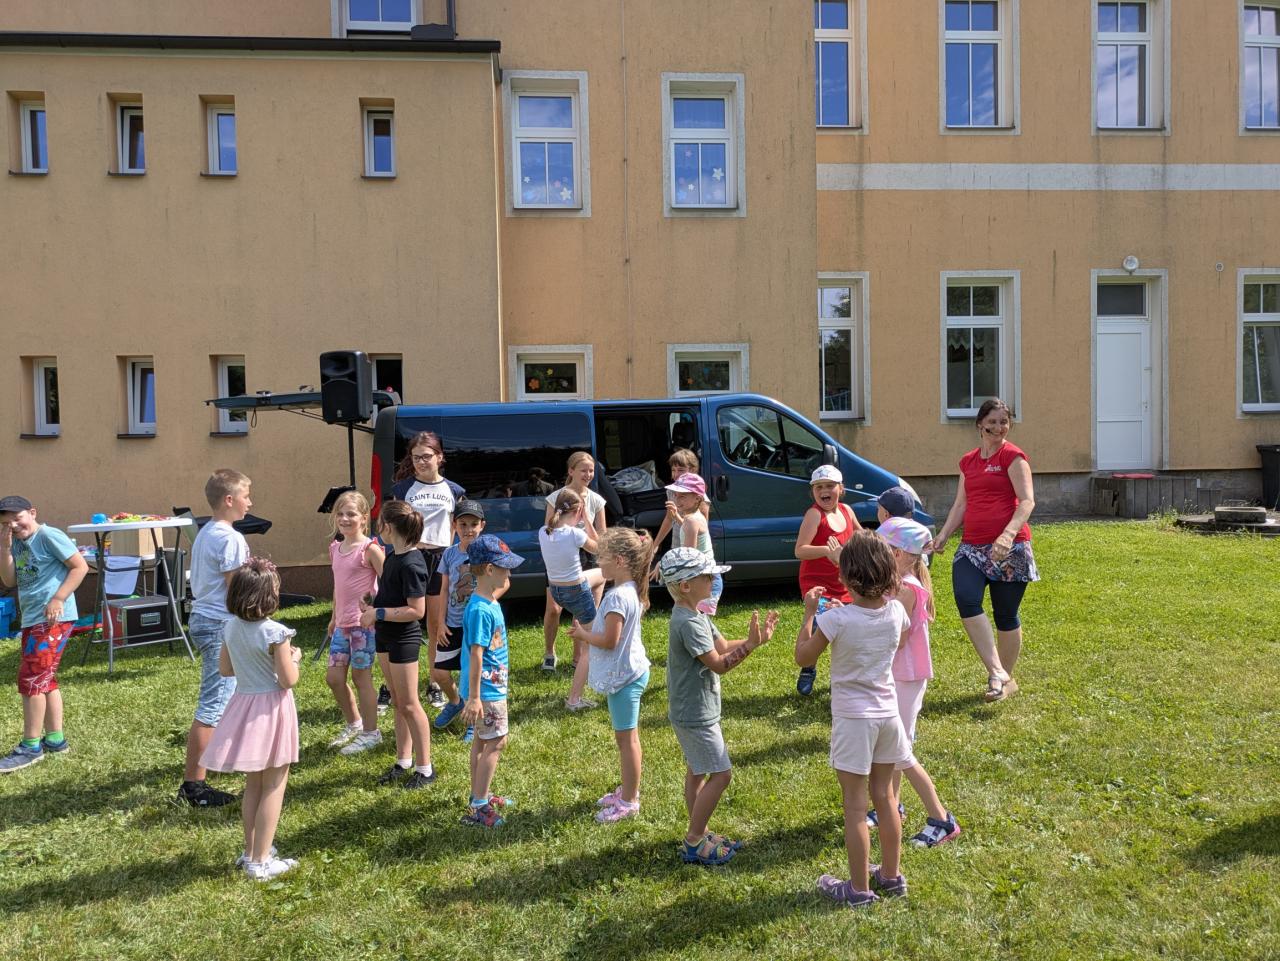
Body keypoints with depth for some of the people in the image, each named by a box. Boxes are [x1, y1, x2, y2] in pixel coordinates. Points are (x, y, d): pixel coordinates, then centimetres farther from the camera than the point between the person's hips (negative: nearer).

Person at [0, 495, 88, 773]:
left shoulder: (49, 536, -12)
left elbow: (80, 566, -15)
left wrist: (58, 599, -19)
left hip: (53, 619, -9)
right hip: (32, 620, 9)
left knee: (30, 678, -7)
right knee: (45, 679, 15)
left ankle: (30, 747, 2)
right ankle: (54, 739, 25)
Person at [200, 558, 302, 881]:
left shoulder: (230, 627, -1)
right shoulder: (274, 633, -21)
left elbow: (225, 669, 11)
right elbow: (288, 680, -17)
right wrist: (294, 657, 1)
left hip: (243, 704, 7)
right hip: (271, 709, -6)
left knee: (253, 784, 20)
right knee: (273, 786, 6)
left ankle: (251, 851, 31)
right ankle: (260, 862, 11)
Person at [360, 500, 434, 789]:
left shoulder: (411, 564, -23)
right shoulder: (392, 557, 5)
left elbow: (416, 610, -25)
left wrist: (378, 614, -22)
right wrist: (374, 607, 3)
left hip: (404, 639, -9)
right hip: (385, 636, 9)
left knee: (409, 705, 0)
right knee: (397, 702, 17)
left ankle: (425, 769, 13)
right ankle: (403, 762, 30)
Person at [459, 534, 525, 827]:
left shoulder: (490, 602, 4)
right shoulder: (480, 610, -24)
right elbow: (476, 654, -25)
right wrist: (473, 697, -24)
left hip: (492, 686, 10)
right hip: (486, 690, -10)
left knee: (482, 741, 19)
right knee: (496, 742, -3)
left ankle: (479, 796, 32)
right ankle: (478, 809, 5)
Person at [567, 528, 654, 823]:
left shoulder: (617, 597, -26)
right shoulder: (631, 590, 6)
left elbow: (609, 641, -25)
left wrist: (582, 635, -9)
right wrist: (589, 628, 4)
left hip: (623, 676, -10)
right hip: (631, 671, 10)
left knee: (626, 738, 2)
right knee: (628, 736, 20)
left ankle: (629, 802, 14)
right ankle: (628, 790, 34)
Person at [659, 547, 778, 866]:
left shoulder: (694, 614, 6)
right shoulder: (688, 622, -26)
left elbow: (722, 646, 6)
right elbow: (718, 665, -23)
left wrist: (755, 637, -7)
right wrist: (751, 645, -27)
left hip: (692, 711, 10)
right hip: (695, 714, -10)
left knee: (696, 772, 18)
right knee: (721, 774, -2)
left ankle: (698, 835, 31)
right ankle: (693, 843, 8)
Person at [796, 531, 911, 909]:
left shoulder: (836, 619, -21)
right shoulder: (896, 612, -6)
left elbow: (803, 657, -8)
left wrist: (810, 613, -1)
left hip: (853, 718, -5)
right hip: (888, 713, 5)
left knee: (855, 805, 6)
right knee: (884, 796, 19)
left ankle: (859, 889, 17)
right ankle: (891, 876, 33)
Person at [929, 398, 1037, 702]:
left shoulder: (1013, 456, -2)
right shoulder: (968, 461, 17)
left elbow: (1027, 500, -13)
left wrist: (1009, 533, -28)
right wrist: (942, 536, 5)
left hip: (1008, 548, -5)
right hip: (972, 547, 5)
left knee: (1005, 615, 3)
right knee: (966, 600, -19)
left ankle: (1007, 678, 21)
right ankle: (996, 672, -13)